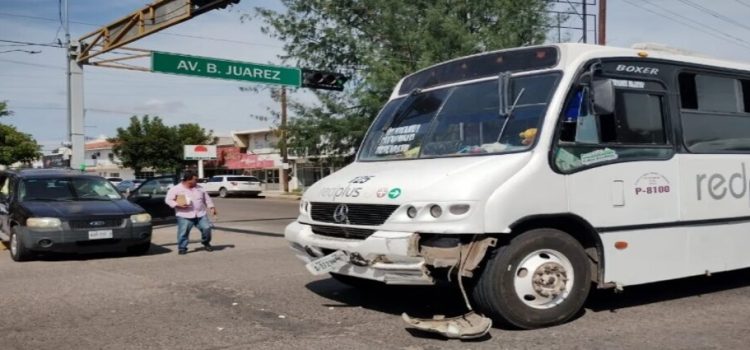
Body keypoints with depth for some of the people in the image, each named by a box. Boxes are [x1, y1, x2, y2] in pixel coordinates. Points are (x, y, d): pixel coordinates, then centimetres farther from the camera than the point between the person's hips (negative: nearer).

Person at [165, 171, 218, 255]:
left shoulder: (199, 188, 12)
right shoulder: (176, 189, -1)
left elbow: (207, 199, 20)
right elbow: (168, 200, -2)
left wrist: (212, 207, 11)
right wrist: (177, 204, -16)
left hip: (201, 215, 3)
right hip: (184, 216, -3)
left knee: (206, 228, -3)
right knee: (183, 232, -7)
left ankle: (206, 244, 19)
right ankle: (182, 248, 8)